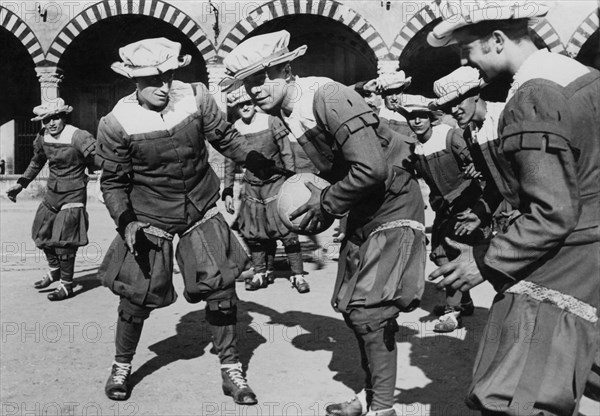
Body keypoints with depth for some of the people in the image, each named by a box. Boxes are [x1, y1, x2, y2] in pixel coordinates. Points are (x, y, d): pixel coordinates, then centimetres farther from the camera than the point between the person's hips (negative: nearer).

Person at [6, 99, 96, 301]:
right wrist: (20, 184, 21)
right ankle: (54, 270, 40)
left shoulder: (78, 137, -20)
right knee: (42, 235, 15)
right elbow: (36, 162, 21)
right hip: (52, 193, 7)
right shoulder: (43, 137, 2)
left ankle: (66, 285, 11)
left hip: (73, 195, -7)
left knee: (63, 241, -6)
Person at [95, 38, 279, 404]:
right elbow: (113, 182, -5)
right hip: (150, 222, -1)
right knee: (136, 297, 3)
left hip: (202, 213, 2)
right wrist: (126, 222, -16)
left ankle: (231, 369, 17)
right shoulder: (118, 123, -16)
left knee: (221, 288, -1)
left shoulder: (196, 98, -13)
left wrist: (261, 163, -9)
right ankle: (122, 366, 31)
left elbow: (226, 138, 3)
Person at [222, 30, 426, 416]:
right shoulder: (288, 111, 3)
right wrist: (322, 202, 2)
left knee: (369, 311, -10)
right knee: (352, 306, 13)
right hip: (362, 211, 9)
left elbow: (371, 168, -30)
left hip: (392, 205, -9)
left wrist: (327, 204, -18)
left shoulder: (327, 96, -24)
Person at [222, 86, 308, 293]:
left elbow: (287, 154, -4)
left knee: (286, 229, -7)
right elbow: (230, 163, 10)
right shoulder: (234, 129, 1)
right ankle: (261, 273, 21)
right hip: (251, 187, 4)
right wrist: (228, 192, 8)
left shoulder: (271, 122, -8)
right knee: (254, 234, 6)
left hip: (276, 183, -3)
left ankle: (298, 274, 1)